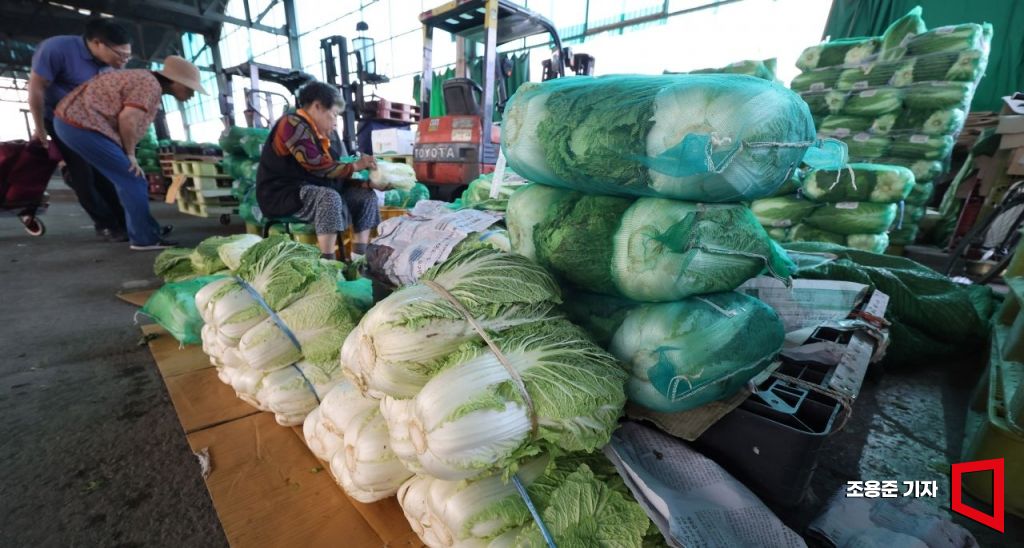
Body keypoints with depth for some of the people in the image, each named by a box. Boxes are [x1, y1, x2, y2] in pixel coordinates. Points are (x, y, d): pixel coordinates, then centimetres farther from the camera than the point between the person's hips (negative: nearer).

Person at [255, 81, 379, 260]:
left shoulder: (315, 133, 18)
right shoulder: (293, 124, -10)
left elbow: (327, 170, 9)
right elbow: (317, 166, -21)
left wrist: (361, 182, -4)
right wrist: (354, 166, -13)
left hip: (311, 190, 9)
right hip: (283, 194, -9)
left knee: (367, 196, 0)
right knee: (330, 198, -38)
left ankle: (359, 260, -7)